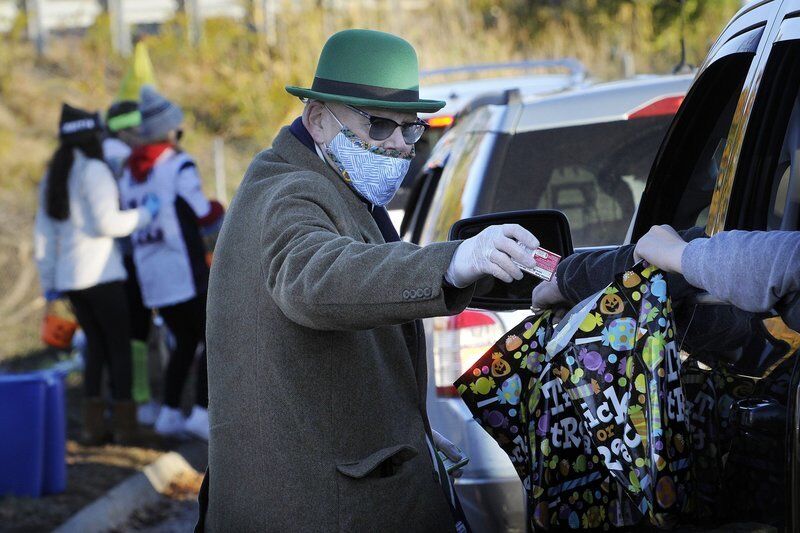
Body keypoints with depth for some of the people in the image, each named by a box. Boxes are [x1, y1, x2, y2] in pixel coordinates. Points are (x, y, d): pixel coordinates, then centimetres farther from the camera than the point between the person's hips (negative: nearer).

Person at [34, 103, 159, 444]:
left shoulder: (52, 177, 14)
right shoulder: (94, 170, -10)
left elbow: (44, 235, 15)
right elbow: (105, 222, -17)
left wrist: (48, 282, 20)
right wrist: (144, 214, -3)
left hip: (70, 277, 7)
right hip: (101, 274, -7)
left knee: (96, 346, 16)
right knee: (119, 346, 1)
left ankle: (93, 425, 10)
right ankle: (124, 425, 0)